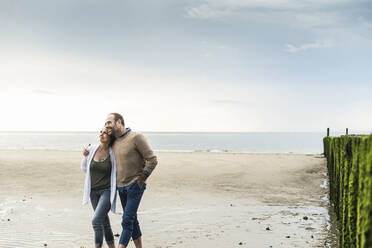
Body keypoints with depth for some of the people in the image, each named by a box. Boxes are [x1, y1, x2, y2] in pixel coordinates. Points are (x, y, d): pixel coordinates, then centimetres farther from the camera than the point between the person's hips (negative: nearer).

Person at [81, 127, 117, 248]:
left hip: (107, 191, -4)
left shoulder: (113, 153, -10)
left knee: (96, 220, -19)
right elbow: (84, 169, 9)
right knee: (104, 221, 15)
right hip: (94, 191, 4)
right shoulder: (91, 149, -3)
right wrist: (85, 156, -6)